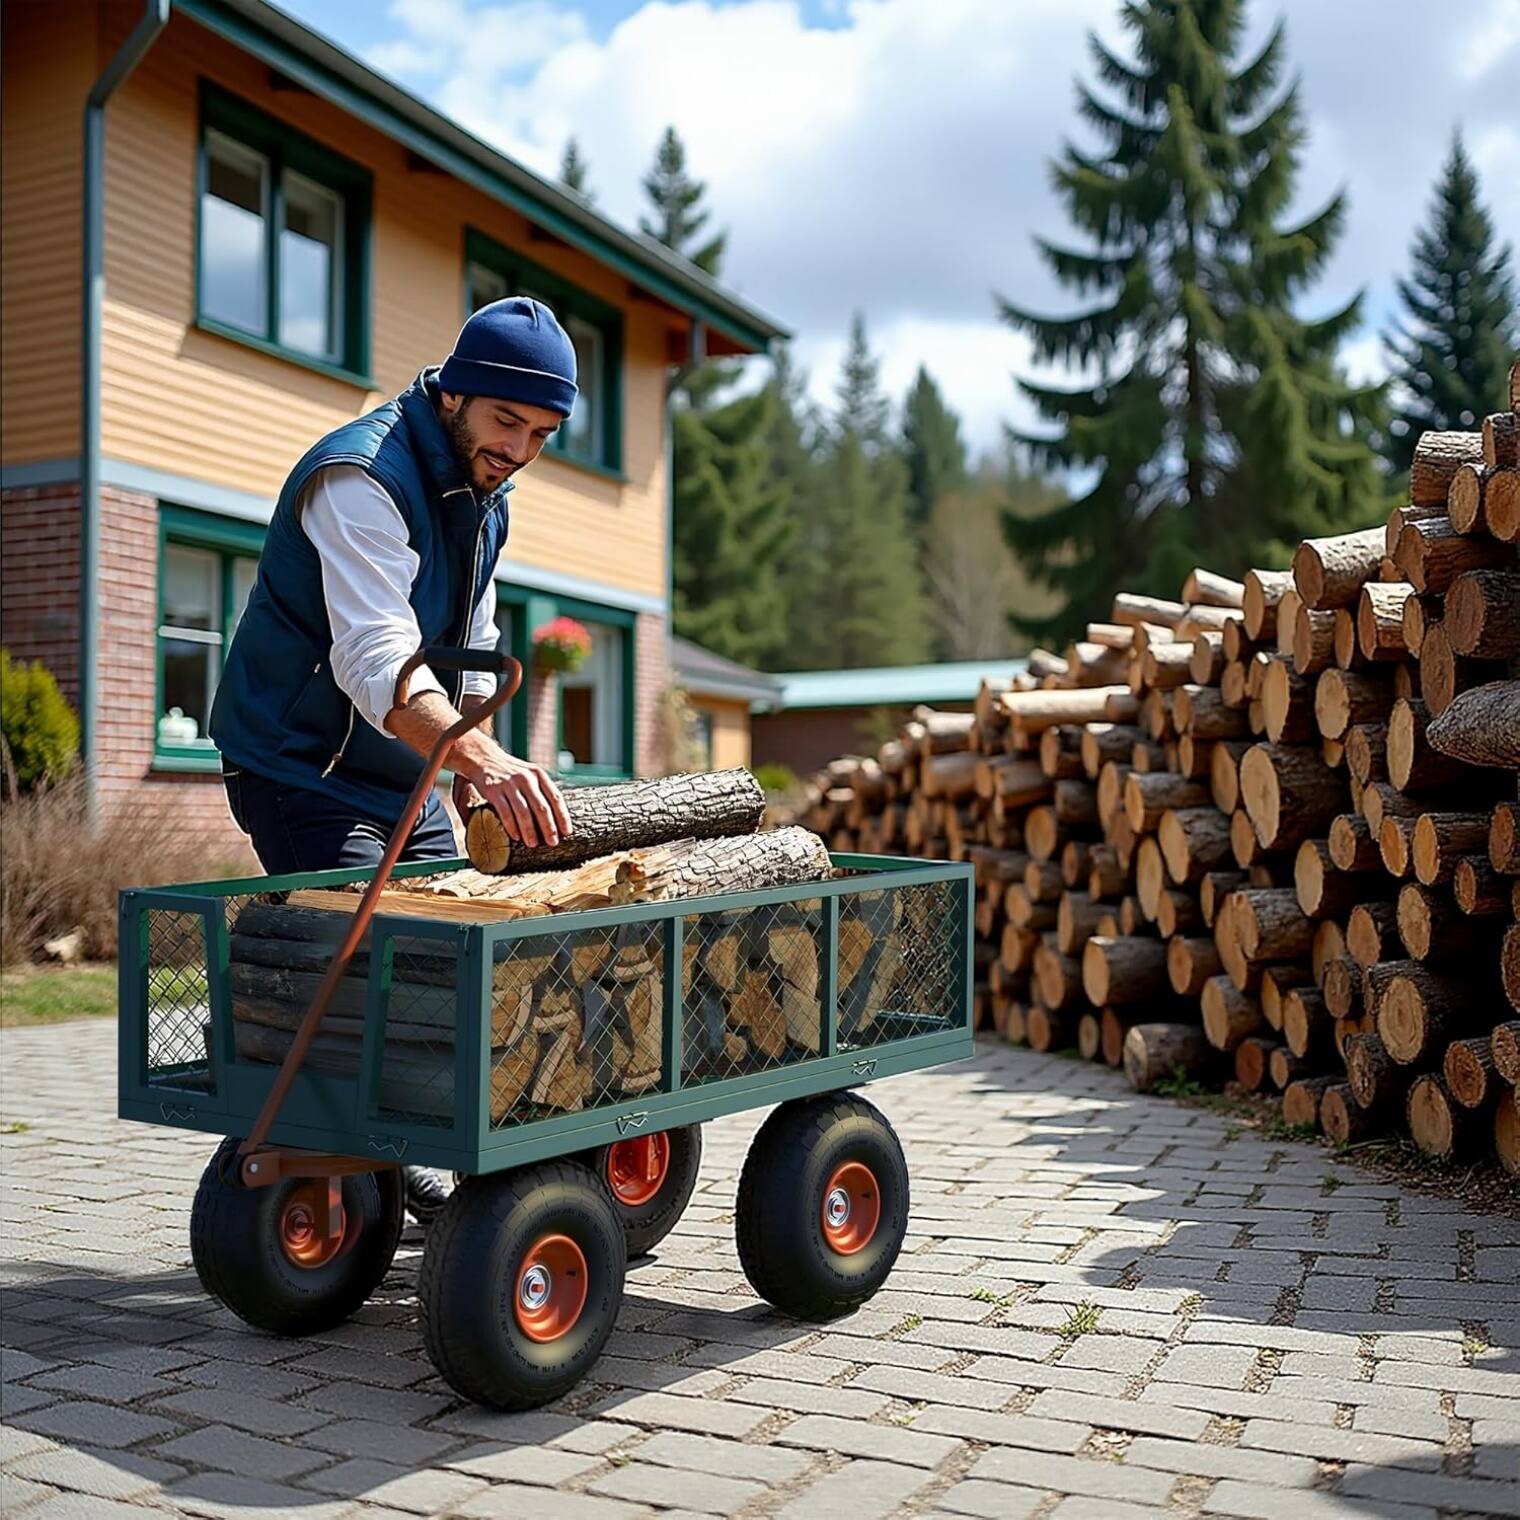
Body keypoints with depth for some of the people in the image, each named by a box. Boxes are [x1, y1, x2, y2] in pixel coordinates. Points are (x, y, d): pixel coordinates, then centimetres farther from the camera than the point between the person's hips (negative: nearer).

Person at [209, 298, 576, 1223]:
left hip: (404, 780, 9)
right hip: (300, 768, -9)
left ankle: (413, 1173, 23)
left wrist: (477, 790, 8)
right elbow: (374, 659, -39)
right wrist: (485, 761, -54)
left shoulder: (485, 495, 6)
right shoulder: (361, 478, -23)